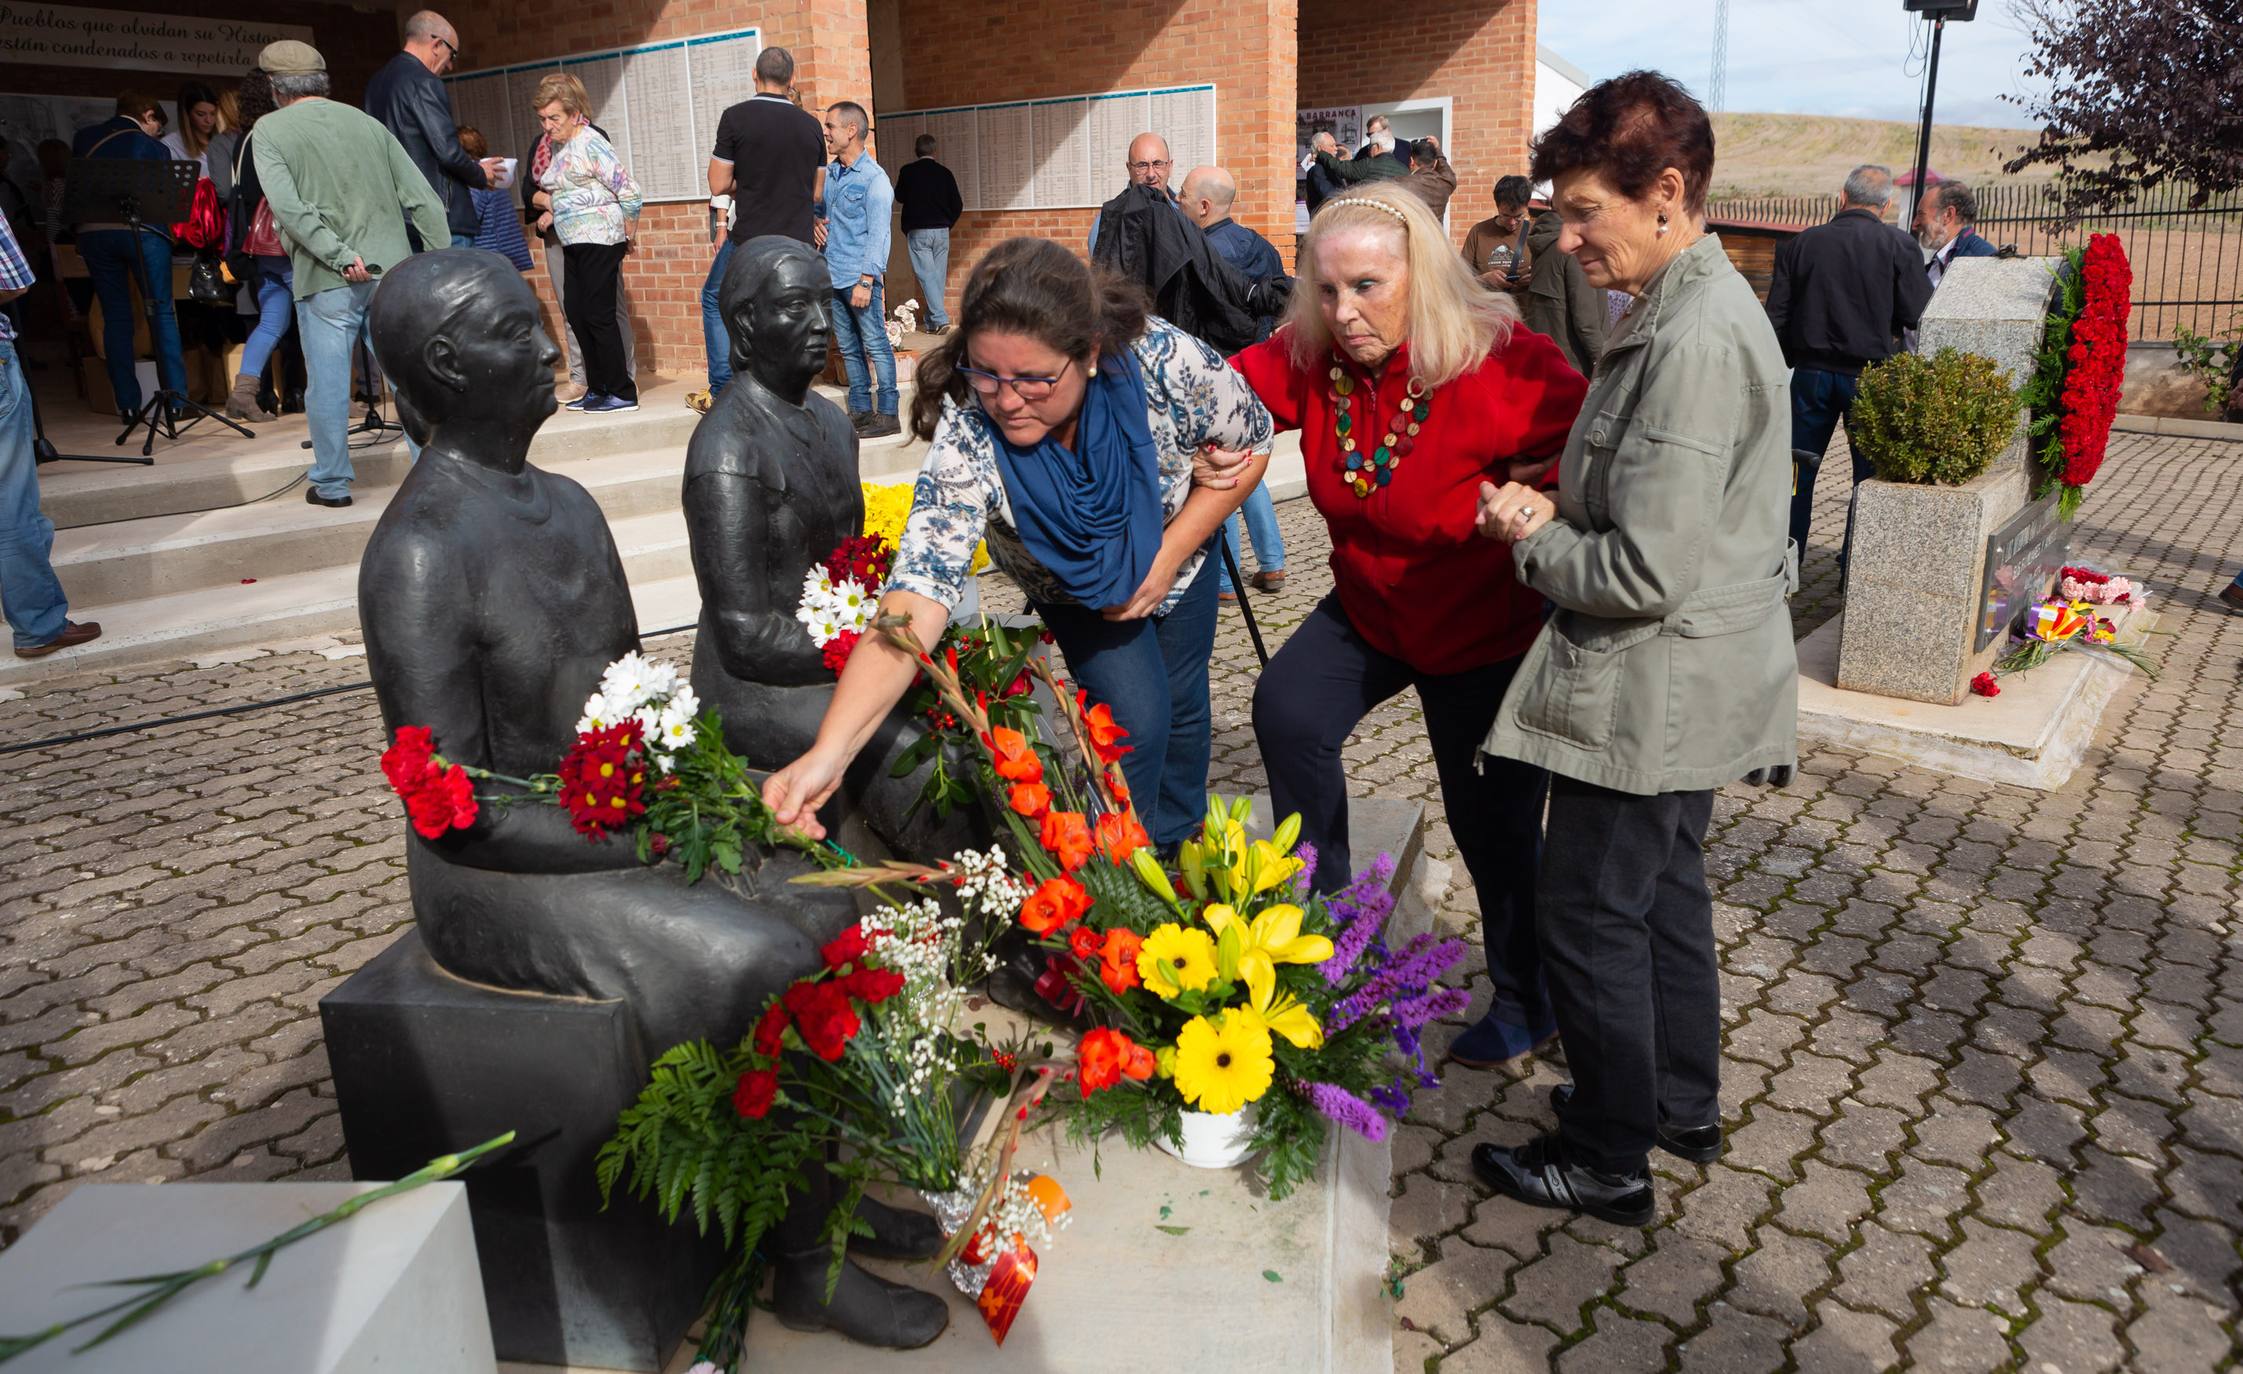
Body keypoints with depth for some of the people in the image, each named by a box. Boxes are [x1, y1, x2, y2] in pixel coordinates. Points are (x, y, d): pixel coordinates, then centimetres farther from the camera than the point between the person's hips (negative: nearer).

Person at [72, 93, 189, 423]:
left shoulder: (84, 138, 14)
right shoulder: (153, 147, 3)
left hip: (93, 231, 3)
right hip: (141, 231, -3)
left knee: (115, 317, 6)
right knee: (162, 312, 2)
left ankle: (128, 403, 3)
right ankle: (176, 395, -4)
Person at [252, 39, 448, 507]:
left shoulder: (271, 129, 1)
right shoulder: (367, 123, 10)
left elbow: (288, 206, -14)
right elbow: (424, 199, 4)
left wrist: (340, 257, -15)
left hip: (326, 279, -3)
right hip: (391, 270, 3)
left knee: (327, 384, 7)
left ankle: (332, 483, 15)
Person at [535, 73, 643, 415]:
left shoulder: (591, 144, -14)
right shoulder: (556, 145, 12)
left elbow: (630, 193, -15)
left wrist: (624, 236, -6)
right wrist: (549, 204, 8)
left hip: (599, 239, -9)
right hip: (573, 243, 9)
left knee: (598, 313, -7)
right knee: (575, 311, 9)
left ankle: (622, 393, 0)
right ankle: (598, 387, 17)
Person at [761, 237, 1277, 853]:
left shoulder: (1166, 360, -38)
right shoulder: (967, 438, -41)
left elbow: (1250, 442, -18)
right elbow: (917, 594, -49)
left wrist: (1171, 553, -26)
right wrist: (829, 752, -60)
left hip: (1179, 552, 2)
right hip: (1073, 589, -1)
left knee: (1181, 701, 14)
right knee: (1136, 714, -11)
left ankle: (1180, 846, 44)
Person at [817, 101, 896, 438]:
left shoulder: (874, 178, -9)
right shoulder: (829, 173, 12)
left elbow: (878, 235, -14)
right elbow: (818, 209, 28)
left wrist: (865, 281, -19)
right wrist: (816, 223, 4)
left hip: (859, 278, -8)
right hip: (832, 277, 8)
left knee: (876, 346, -3)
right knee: (849, 348, 12)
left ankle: (887, 414, 0)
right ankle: (860, 410, 19)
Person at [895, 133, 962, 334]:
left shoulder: (907, 172, -2)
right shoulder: (944, 173, 2)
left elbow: (899, 198, 13)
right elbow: (957, 206, 4)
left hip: (917, 232, -2)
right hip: (941, 231, 2)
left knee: (927, 275, -4)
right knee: (939, 275, 8)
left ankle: (940, 319, -16)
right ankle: (932, 322, 11)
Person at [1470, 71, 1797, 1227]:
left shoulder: (1693, 342, -25)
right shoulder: (1698, 306, 8)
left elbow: (1644, 575, -28)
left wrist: (1529, 539, -11)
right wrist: (1555, 505, 2)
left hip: (1654, 689, -10)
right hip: (1687, 686, 10)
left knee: (1588, 914, 3)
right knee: (1663, 888, 22)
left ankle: (1609, 1162, 20)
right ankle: (1682, 1105, 41)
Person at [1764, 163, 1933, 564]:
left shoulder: (1799, 245, 1)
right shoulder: (1899, 247, -6)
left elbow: (1777, 317, 2)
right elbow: (1919, 317, -8)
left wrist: (1787, 364, 13)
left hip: (1811, 372, 2)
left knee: (1799, 469, 11)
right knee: (1871, 472, 9)